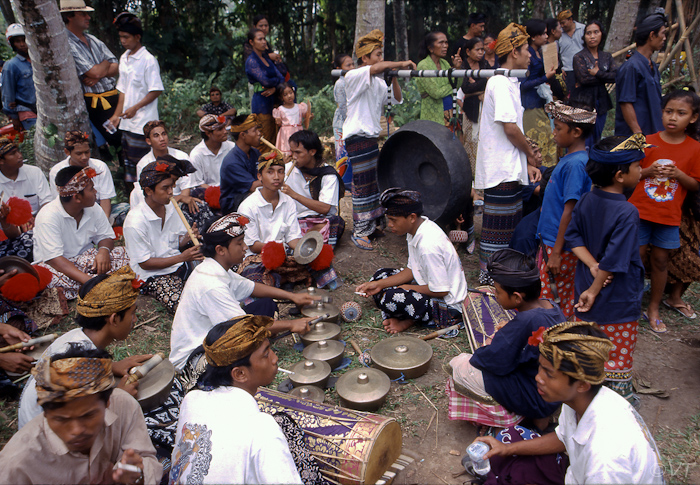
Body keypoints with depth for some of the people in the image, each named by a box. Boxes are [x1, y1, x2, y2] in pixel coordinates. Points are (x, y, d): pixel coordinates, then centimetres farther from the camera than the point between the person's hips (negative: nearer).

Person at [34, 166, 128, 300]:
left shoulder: (93, 209, -4)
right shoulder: (48, 216, -22)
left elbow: (106, 237, 7)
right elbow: (54, 259, -29)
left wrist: (104, 250, -20)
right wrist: (88, 281, -41)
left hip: (86, 258, 5)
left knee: (124, 254, -18)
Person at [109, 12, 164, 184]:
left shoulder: (148, 60, -9)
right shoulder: (123, 58, 15)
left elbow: (156, 90, -13)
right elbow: (123, 90, 19)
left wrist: (135, 108, -17)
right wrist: (117, 115, 13)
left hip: (143, 123, -8)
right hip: (127, 123, 8)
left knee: (139, 163, -8)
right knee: (127, 162, 11)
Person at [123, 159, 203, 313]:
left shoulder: (171, 208, 1)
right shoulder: (135, 222, -19)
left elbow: (178, 243, 10)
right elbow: (145, 263, -15)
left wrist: (188, 237, -14)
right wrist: (181, 257, -22)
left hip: (178, 265, 7)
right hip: (153, 274, -6)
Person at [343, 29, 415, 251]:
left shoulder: (378, 82, 14)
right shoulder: (354, 77, -12)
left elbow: (396, 99, 13)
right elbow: (376, 68, -30)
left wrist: (394, 77, 2)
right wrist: (401, 63, -24)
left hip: (370, 136, 9)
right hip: (356, 135, -9)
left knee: (373, 182, 13)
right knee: (362, 184, -5)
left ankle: (370, 225, 26)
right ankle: (359, 232, 4)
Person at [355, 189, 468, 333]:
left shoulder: (428, 246, -31)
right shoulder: (416, 227, -2)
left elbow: (441, 291, -26)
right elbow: (412, 270, 7)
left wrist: (407, 288, -12)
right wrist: (379, 284, 0)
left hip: (447, 306, -10)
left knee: (389, 299, -31)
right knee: (381, 275, 10)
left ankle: (407, 321, 0)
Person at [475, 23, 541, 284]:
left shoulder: (509, 83, 17)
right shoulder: (500, 82, -14)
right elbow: (510, 128, -20)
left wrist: (527, 162, 9)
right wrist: (531, 154, -5)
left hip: (509, 167, 10)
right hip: (501, 169, -10)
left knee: (510, 222, 16)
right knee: (498, 224, -2)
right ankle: (488, 277, 9)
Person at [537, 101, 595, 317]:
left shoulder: (575, 164, -20)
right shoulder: (570, 158, 9)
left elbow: (569, 212, -21)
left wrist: (556, 252, -19)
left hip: (561, 247, -9)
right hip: (550, 241, 9)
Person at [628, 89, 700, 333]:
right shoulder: (647, 142, -3)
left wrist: (677, 174, -17)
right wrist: (647, 171, -17)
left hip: (669, 216, 1)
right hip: (640, 211, 0)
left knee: (660, 260, 9)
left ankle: (654, 309, 24)